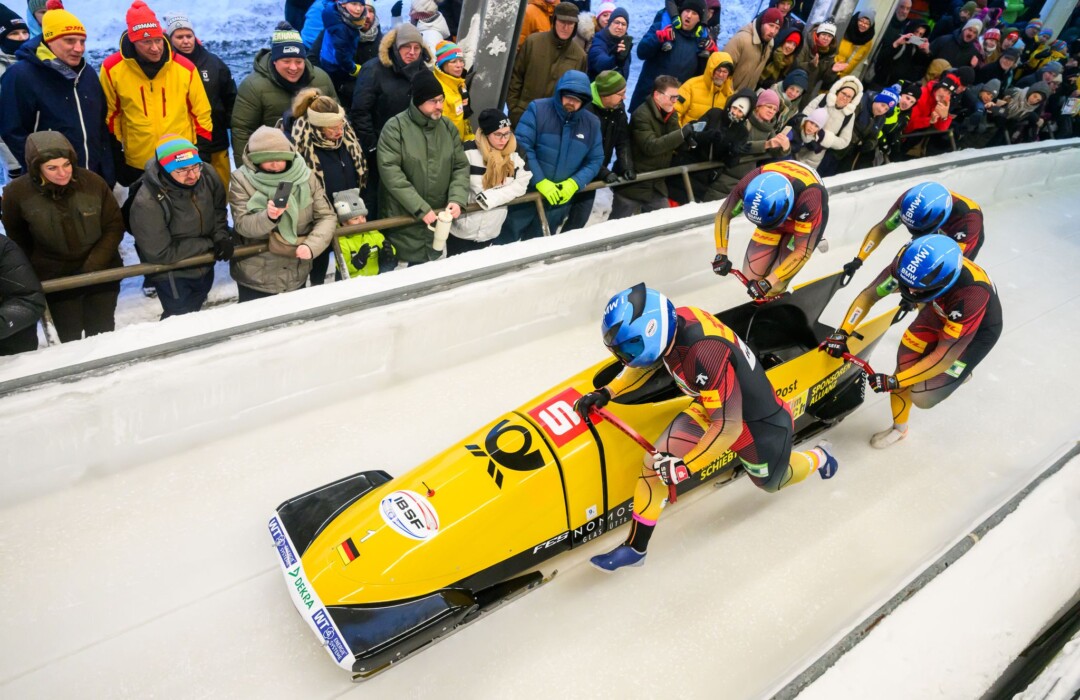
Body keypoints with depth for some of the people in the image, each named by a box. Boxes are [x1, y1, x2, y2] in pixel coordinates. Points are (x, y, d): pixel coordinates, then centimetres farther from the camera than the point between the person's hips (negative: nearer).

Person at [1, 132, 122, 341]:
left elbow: (114, 226, -8)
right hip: (56, 278, 0)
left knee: (102, 332, 14)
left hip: (102, 272, 0)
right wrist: (31, 271, 7)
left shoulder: (93, 182, -16)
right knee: (70, 336, 8)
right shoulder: (17, 192, -15)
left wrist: (93, 266, -15)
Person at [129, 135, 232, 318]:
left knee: (193, 314, 27)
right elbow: (160, 253, -28)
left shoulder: (207, 174, -18)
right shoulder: (147, 203, -33)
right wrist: (209, 245, -23)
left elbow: (218, 209, 2)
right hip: (172, 275, -6)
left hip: (205, 267, 6)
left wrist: (221, 237, -16)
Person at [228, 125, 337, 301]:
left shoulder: (305, 176, -5)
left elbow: (326, 217, -7)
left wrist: (311, 245, -24)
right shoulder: (242, 180, -10)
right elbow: (242, 225, -16)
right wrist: (268, 217, -37)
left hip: (296, 274, 2)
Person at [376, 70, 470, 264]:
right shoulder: (395, 127, -12)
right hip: (404, 218, -4)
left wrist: (457, 199, -12)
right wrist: (420, 208, -23)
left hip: (439, 216, 5)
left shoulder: (448, 127, 5)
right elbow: (390, 172, -19)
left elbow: (461, 166, 7)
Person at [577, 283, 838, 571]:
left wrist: (685, 467, -27)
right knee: (657, 459, -9)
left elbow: (728, 427, -33)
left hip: (757, 424, -6)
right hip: (714, 405, 6)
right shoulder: (674, 320, -20)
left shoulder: (704, 355, -42)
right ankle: (635, 547, 8)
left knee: (770, 482, 25)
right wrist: (606, 392, -7)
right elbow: (647, 360, 2)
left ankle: (818, 458, 57)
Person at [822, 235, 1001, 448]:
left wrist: (895, 381, -32)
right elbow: (868, 295, -17)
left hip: (979, 329, -4)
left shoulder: (971, 295, -43)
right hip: (940, 312, 5)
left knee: (923, 397, -11)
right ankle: (899, 428, 21)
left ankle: (958, 372, 21)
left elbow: (944, 357, -35)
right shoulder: (909, 264, -32)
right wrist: (842, 333, -25)